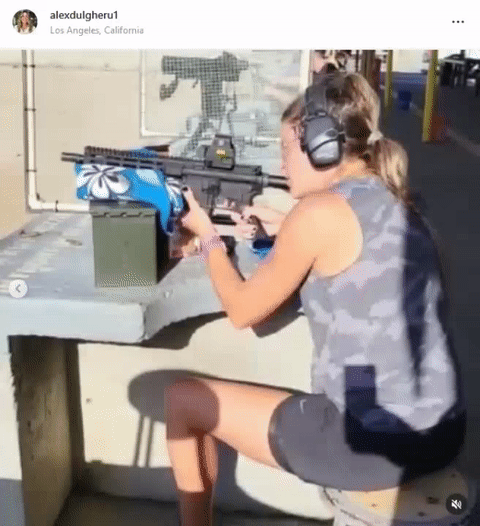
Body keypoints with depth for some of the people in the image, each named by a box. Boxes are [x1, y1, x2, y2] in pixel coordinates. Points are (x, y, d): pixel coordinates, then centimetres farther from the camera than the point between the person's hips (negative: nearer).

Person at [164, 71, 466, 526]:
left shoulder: (320, 211, -14)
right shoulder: (395, 204, 9)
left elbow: (242, 311, -3)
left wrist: (207, 234, 12)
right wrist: (283, 232, 18)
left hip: (373, 443, -8)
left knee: (181, 399, 9)